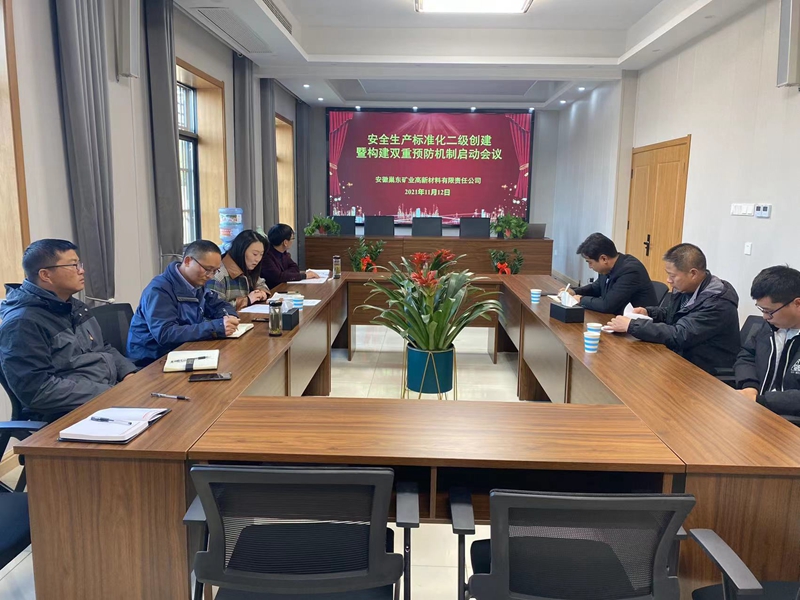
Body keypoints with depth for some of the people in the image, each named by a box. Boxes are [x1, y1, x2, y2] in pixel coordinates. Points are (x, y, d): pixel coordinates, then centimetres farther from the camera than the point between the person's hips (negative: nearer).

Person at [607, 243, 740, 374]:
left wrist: (631, 325, -28)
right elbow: (670, 313, 19)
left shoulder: (718, 302, -25)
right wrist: (648, 312, -2)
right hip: (682, 358, 8)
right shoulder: (686, 287, 0)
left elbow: (679, 336, -30)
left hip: (706, 373, -7)